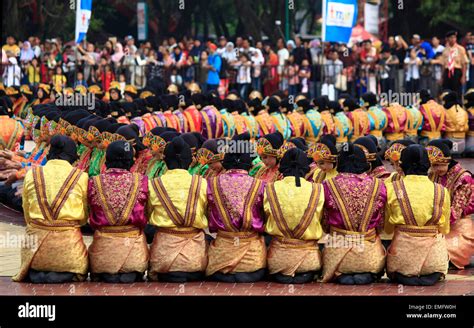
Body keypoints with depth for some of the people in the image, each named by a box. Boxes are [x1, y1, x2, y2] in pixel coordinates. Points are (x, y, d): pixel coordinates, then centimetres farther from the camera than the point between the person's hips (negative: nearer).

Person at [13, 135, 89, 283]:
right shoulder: (81, 177, -2)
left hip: (35, 240, 2)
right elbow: (84, 217, 7)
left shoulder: (31, 175, 3)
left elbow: (27, 216, 8)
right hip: (68, 243, -2)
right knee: (80, 274, 27)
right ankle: (62, 276, -7)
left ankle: (36, 275, -4)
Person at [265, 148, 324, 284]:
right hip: (308, 256, 0)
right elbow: (319, 219, 2)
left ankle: (283, 275, 5)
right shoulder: (317, 190, -8)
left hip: (279, 256, 0)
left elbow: (266, 217, 3)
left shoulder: (270, 189, -7)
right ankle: (304, 274, 2)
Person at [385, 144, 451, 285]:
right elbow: (444, 229, 9)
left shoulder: (392, 188, -5)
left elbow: (388, 228, 6)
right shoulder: (441, 192, -3)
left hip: (401, 256, 0)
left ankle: (403, 277, 0)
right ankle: (430, 276, 2)